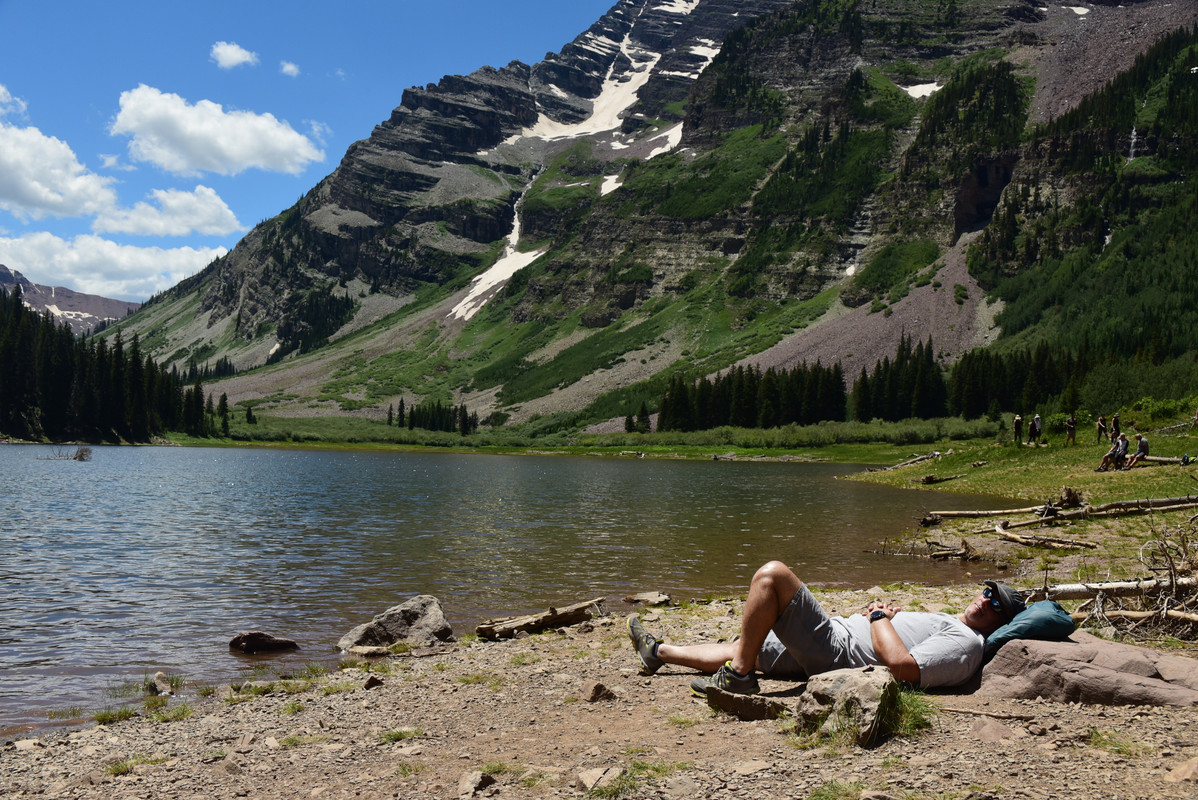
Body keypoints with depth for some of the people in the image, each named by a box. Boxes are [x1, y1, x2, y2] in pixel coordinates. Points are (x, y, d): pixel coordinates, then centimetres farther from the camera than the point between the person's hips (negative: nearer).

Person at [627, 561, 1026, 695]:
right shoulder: (952, 624, 17)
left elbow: (902, 663, -30)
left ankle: (738, 676, -11)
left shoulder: (966, 644, -14)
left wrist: (880, 617, -14)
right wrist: (881, 612, 7)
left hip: (834, 649, -10)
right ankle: (658, 652, 39)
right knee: (736, 649, 20)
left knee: (772, 573, -20)